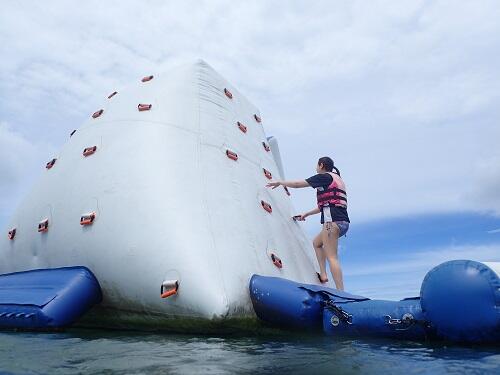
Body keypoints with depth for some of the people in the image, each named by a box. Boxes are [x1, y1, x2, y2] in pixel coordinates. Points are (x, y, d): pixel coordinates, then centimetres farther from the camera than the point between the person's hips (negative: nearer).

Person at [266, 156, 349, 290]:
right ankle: (323, 275, 16)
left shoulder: (324, 176, -2)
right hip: (343, 221, 10)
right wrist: (306, 214, 36)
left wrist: (279, 182, 13)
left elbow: (297, 184, -1)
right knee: (317, 243, 24)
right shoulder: (337, 180, 25)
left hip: (332, 220, -10)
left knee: (331, 257, -8)